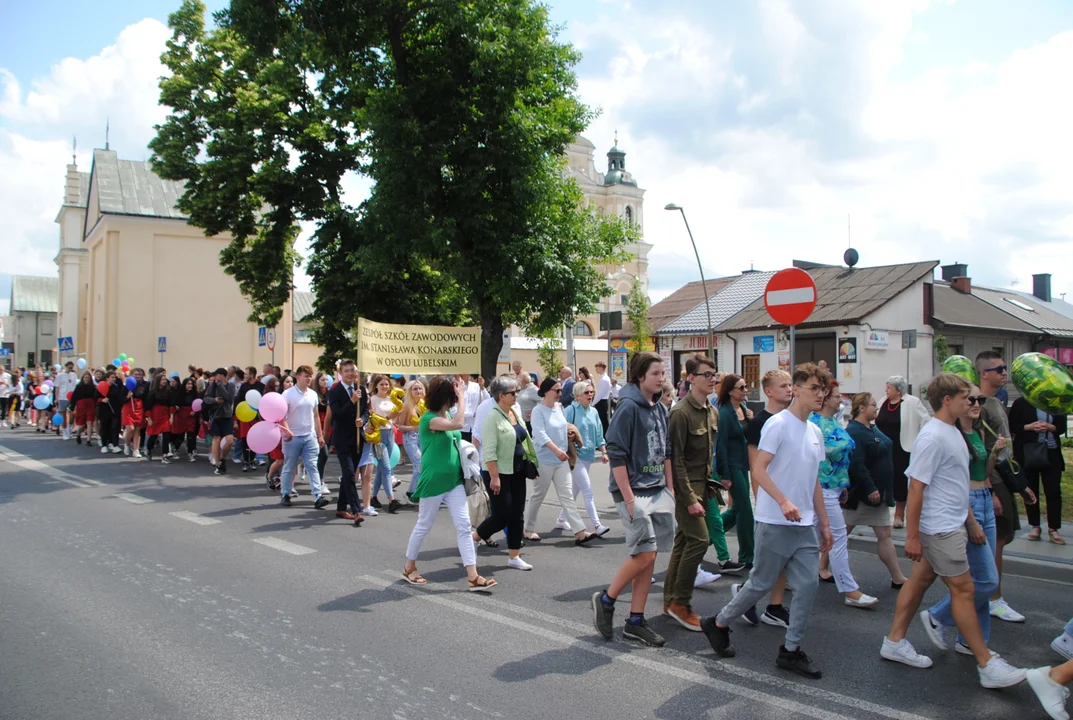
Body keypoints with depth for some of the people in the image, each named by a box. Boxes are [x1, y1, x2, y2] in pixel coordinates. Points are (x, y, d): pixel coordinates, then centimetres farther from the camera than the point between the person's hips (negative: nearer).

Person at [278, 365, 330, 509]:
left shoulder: (313, 394, 7)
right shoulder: (288, 394, -8)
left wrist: (320, 435, 12)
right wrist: (286, 430, -27)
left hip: (310, 436, 4)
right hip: (293, 437, -4)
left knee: (312, 467, -2)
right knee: (289, 468, 9)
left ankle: (318, 497, -7)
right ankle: (285, 495, 22)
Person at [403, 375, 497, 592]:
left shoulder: (448, 414, 7)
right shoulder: (429, 419, -17)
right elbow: (458, 424, -33)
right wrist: (462, 396, -25)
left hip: (455, 480, 7)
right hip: (434, 482, -7)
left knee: (464, 526, 0)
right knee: (423, 526, 10)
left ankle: (473, 577, -1)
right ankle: (409, 567, 30)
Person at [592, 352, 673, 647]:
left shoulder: (660, 409, 11)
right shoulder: (628, 407, -13)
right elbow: (616, 454, -16)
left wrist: (670, 489, 12)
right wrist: (628, 498, -17)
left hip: (658, 492, 8)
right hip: (634, 492, -8)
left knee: (648, 559, 8)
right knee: (644, 555, -10)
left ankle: (635, 622, 17)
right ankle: (605, 600, 11)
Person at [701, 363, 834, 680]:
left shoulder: (815, 432, 14)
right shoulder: (778, 424, -12)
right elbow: (758, 470, -19)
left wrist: (824, 523, 19)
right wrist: (784, 501, -30)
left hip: (805, 525, 7)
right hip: (775, 523, -7)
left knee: (808, 584, 2)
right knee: (761, 583, 2)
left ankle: (791, 650, 14)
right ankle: (718, 624, 22)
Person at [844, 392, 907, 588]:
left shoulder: (872, 428, 11)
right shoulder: (854, 432, -19)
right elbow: (856, 464, -26)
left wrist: (883, 490, 19)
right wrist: (870, 489, -26)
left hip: (878, 492, 9)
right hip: (860, 493, -9)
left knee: (884, 534, 9)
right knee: (842, 532, 4)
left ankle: (898, 578, 12)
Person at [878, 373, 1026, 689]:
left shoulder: (953, 432, 10)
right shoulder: (932, 438, -20)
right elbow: (916, 488, -21)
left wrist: (970, 520, 21)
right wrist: (912, 536, -20)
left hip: (951, 525, 9)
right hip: (940, 529, -9)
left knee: (920, 580, 14)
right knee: (963, 589, -2)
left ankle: (894, 642, 23)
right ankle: (986, 665, 8)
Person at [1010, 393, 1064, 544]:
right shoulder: (1021, 403, 0)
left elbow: (1062, 427, 8)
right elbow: (1012, 426, -2)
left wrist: (1050, 427, -12)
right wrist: (1029, 427, -17)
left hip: (1051, 453, 2)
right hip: (1027, 454, -1)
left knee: (1054, 491, -2)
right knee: (1031, 490, 6)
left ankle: (1053, 529, 4)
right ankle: (1035, 527, 17)